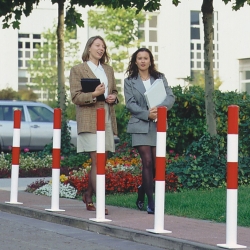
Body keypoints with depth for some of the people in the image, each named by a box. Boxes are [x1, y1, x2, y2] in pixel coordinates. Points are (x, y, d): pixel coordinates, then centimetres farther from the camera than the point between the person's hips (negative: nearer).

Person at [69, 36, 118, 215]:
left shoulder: (108, 70, 19)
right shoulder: (78, 70, 1)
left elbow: (115, 91, 26)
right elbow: (75, 97, -5)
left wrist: (114, 97, 3)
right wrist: (94, 95, -20)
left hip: (108, 120, 6)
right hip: (89, 121, -6)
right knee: (97, 161, -12)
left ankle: (88, 195, 26)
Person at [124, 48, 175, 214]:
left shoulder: (160, 78, 13)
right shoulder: (129, 81, 8)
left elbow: (171, 97, 2)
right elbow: (130, 103, -2)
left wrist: (161, 107, -18)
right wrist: (147, 114, -16)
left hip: (158, 125, 2)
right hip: (140, 125, -2)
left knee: (156, 164, 0)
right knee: (147, 162, -9)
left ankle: (143, 190, 26)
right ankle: (151, 202, -5)